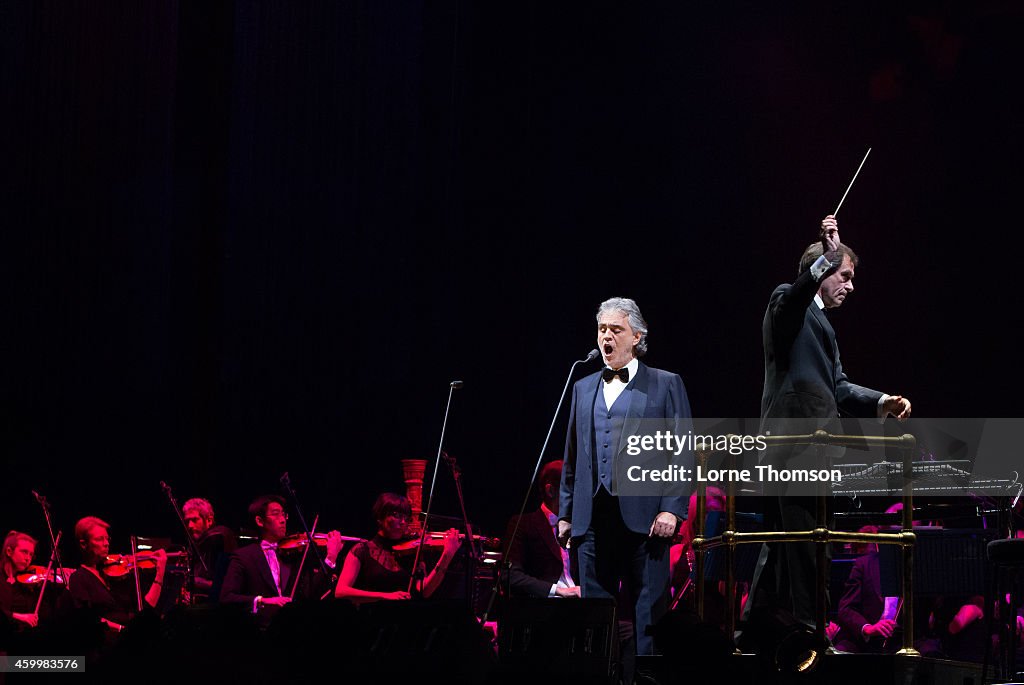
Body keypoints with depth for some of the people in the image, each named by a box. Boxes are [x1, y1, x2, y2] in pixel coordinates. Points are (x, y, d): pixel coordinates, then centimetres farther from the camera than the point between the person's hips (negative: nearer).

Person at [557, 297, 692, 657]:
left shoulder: (665, 384, 6)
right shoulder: (584, 388, 19)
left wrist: (672, 508, -9)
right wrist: (565, 513, 15)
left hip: (645, 518, -4)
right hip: (593, 519, 4)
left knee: (647, 611, -4)